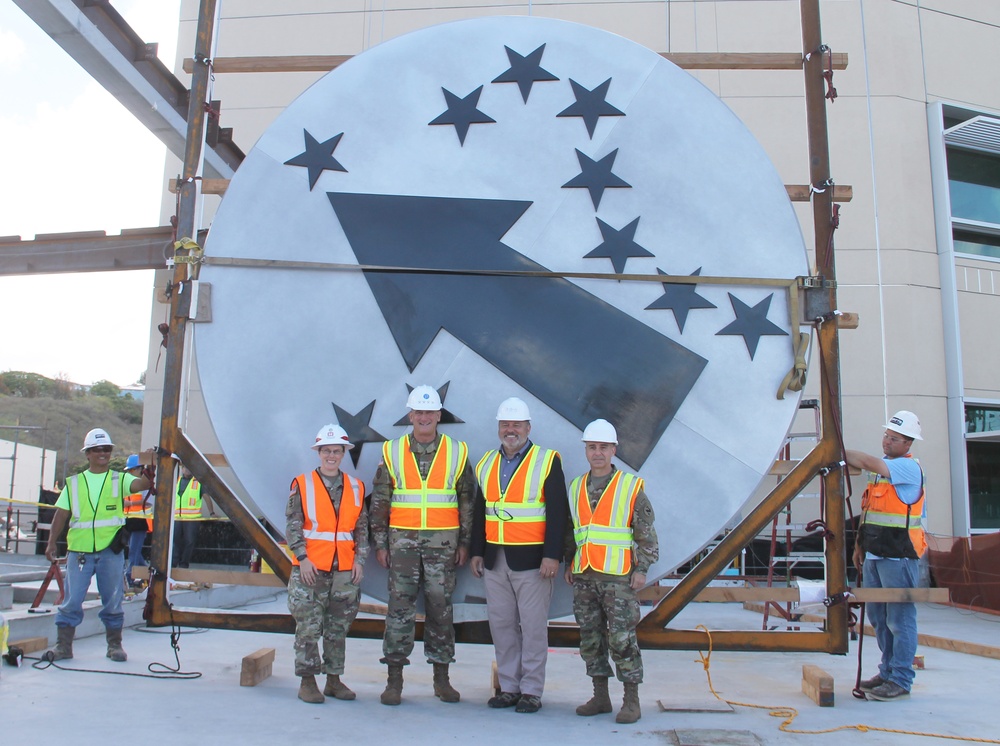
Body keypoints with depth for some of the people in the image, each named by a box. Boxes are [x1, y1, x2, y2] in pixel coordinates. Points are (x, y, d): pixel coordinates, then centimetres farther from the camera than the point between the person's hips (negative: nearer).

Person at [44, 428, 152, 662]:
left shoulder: (119, 480, 8)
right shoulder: (74, 483, 12)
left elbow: (141, 484, -12)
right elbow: (61, 515, 10)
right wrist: (51, 542, 1)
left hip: (111, 550, -1)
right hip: (79, 550, 1)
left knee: (113, 601, 5)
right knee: (71, 601, 0)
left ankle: (115, 645, 15)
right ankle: (63, 645, 9)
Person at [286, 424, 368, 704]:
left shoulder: (356, 487, 9)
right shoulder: (302, 485, 0)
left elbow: (362, 528, 11)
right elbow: (292, 525, -3)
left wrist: (359, 560, 1)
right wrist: (302, 558, -11)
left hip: (345, 570, 3)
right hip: (310, 569, -3)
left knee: (338, 628, 10)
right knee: (309, 628, -1)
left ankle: (334, 680, 21)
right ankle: (307, 682, 10)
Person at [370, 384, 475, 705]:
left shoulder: (457, 452, 5)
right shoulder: (392, 452, 5)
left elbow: (468, 501, 8)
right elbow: (379, 502, 7)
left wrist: (464, 543, 4)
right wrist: (380, 543, 2)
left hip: (442, 543, 0)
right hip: (403, 540, 0)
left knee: (441, 608, 5)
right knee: (400, 607, 1)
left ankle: (442, 678, 17)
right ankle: (394, 679, 10)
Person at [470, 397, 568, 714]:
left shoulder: (547, 461, -4)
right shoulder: (486, 464, 12)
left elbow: (557, 513, -8)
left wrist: (552, 555, -14)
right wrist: (477, 551, 11)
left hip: (531, 559, -5)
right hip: (494, 560, 5)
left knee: (533, 626, 0)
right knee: (502, 625, 10)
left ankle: (531, 691, 11)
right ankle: (509, 687, 21)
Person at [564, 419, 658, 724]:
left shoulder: (631, 486, -2)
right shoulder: (575, 487, 11)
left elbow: (646, 533, -1)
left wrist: (641, 569, -6)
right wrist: (569, 564, 15)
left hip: (618, 577, -5)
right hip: (584, 578, 5)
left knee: (622, 639, -4)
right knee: (590, 638, 9)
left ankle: (631, 701, 8)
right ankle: (600, 696, 20)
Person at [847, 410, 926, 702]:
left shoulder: (909, 467, -10)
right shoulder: (881, 468, 17)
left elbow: (870, 463, -28)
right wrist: (860, 544, 19)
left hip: (899, 555, -9)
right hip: (875, 554, 9)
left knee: (900, 618, -3)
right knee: (878, 617, 14)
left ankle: (900, 681, 4)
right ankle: (888, 672, 25)